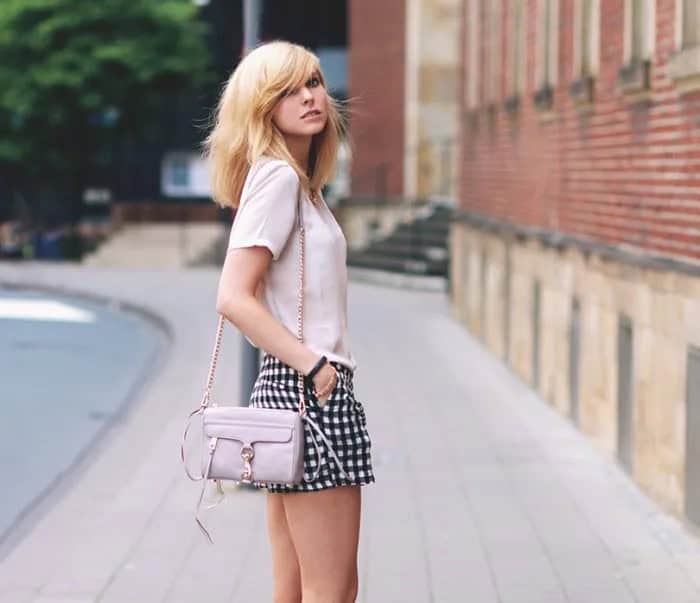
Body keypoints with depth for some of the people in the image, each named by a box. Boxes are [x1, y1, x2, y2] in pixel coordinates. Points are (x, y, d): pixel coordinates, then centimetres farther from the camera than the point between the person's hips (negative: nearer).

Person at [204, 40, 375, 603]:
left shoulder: (298, 181, 16)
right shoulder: (277, 177, -11)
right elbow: (234, 297, -20)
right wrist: (314, 365, -17)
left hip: (292, 387, 9)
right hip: (310, 393, -9)